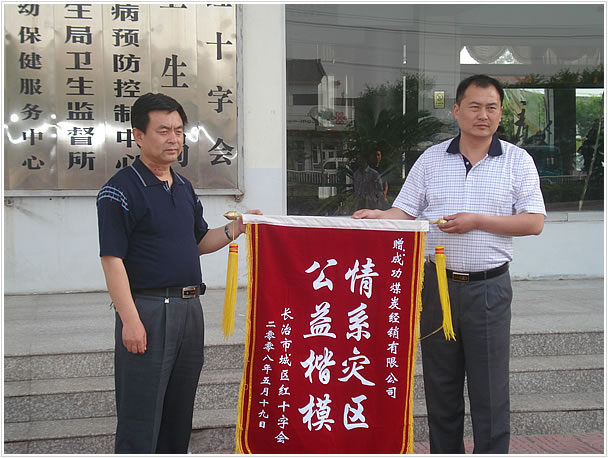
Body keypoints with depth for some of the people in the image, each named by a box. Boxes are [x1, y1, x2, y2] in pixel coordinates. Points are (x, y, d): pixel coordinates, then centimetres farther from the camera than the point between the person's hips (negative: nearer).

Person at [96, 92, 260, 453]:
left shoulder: (185, 188, 14)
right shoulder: (121, 190, -9)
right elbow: (112, 259, -14)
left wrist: (234, 230, 3)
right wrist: (130, 319, -20)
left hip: (190, 307, 8)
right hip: (147, 308, -7)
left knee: (180, 411, 16)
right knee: (141, 417, -2)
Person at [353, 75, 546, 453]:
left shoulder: (518, 161, 2)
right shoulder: (431, 160, 8)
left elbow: (534, 222, -4)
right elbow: (404, 213, 5)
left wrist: (477, 221, -13)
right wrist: (376, 217, -16)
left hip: (489, 287, -2)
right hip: (437, 283, 2)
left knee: (490, 389, 2)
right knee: (441, 386, 12)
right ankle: (444, 452, 24)